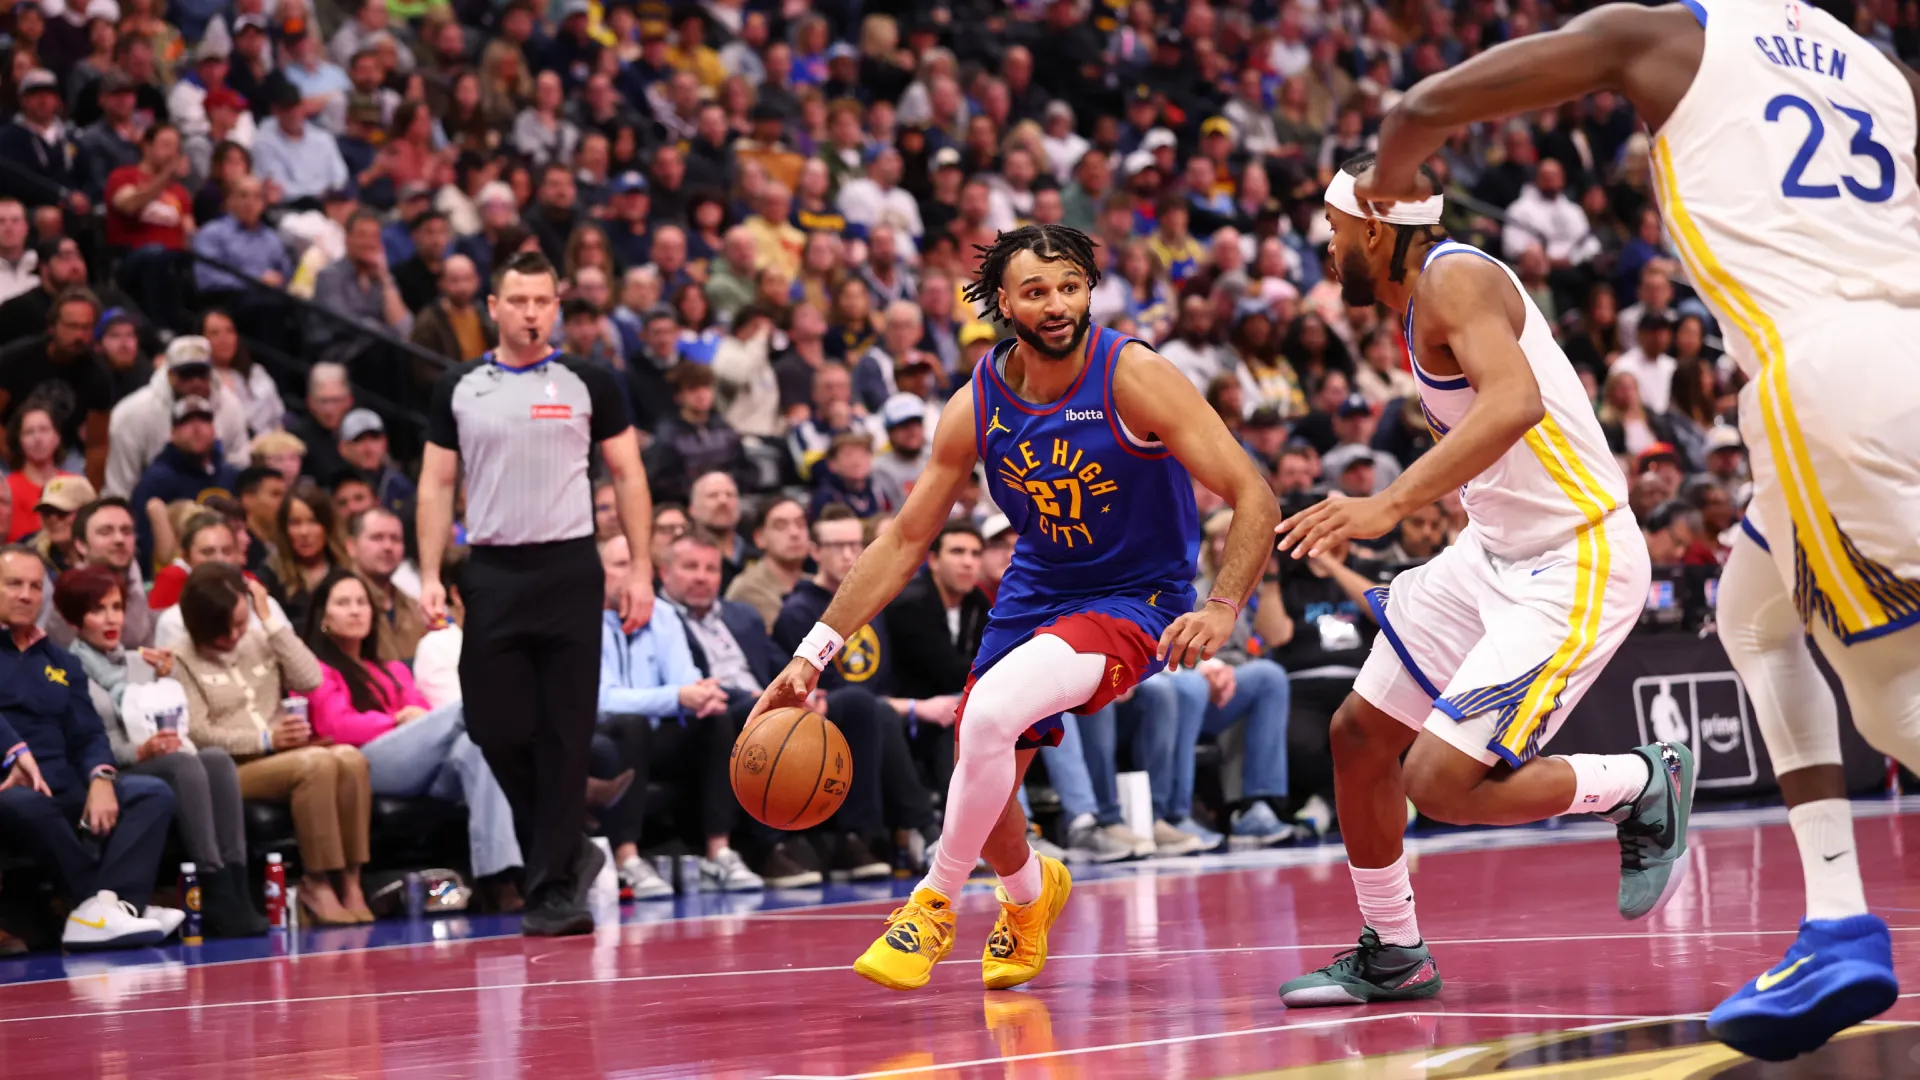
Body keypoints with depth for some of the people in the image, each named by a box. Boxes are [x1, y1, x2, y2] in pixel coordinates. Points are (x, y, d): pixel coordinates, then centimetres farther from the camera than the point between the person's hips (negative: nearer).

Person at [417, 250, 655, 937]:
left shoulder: (588, 384, 5)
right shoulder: (459, 390, 9)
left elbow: (628, 475, 7)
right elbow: (436, 485, 11)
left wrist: (641, 571, -1)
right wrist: (430, 576, 0)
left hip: (568, 571, -2)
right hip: (492, 573, 2)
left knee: (565, 736, -5)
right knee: (497, 729, -2)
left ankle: (554, 889, 0)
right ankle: (569, 852, 20)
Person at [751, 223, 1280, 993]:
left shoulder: (1134, 379, -20)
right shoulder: (976, 407, -7)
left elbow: (1253, 497, -19)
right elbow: (905, 539, 2)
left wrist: (1222, 609, -33)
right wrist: (813, 653, -4)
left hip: (1134, 602, -6)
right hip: (1033, 595, 6)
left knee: (989, 715, -29)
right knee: (980, 794, 8)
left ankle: (935, 904, -8)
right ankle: (1029, 896, 45)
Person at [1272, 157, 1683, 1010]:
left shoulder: (1456, 279, -19)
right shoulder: (1424, 297, 12)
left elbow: (1516, 401, -37)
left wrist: (1391, 504, -42)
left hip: (1574, 564, -10)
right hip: (1494, 549, 10)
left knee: (1443, 784, -17)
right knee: (1358, 735, 12)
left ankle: (1645, 788, 5)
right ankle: (1392, 955, 26)